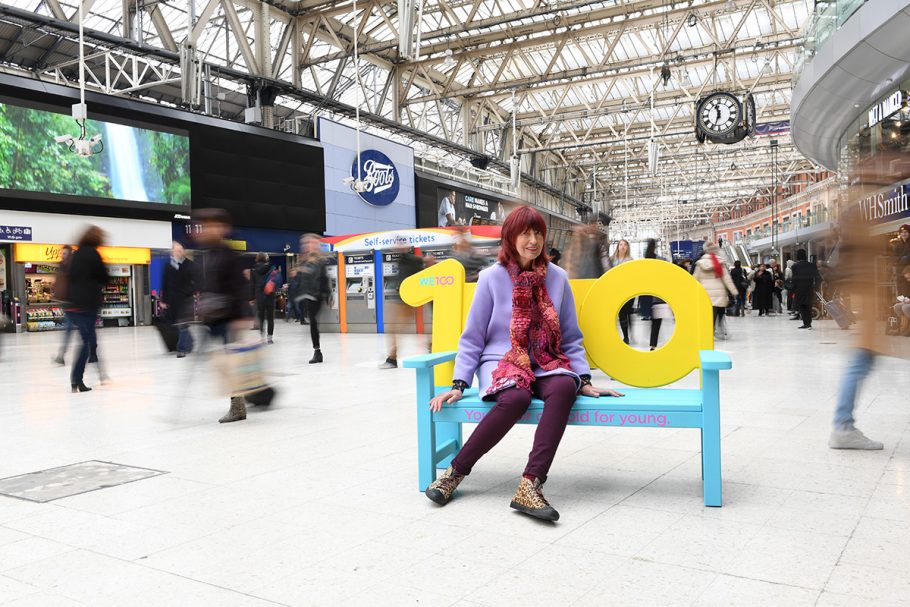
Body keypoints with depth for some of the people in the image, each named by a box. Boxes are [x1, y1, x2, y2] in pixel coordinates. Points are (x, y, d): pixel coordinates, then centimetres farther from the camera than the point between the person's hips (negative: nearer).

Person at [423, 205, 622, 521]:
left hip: (545, 364, 2)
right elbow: (472, 337, 2)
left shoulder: (557, 278, 5)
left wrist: (584, 380, 2)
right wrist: (459, 384, -6)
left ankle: (530, 485, -38)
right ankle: (455, 472, -20)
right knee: (516, 398, -37)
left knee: (564, 387, -34)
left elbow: (571, 337, 11)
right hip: (502, 361, -2)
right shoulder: (492, 277, -1)